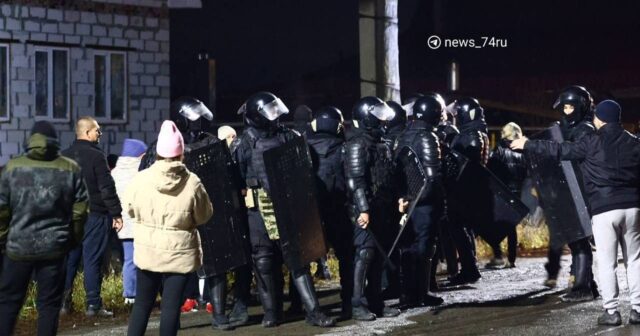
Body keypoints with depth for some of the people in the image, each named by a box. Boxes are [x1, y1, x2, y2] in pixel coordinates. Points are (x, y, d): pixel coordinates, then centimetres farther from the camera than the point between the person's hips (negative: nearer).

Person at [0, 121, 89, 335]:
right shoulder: (71, 169, 1)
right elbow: (80, 210, 0)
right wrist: (74, 240, 13)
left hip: (19, 246, 0)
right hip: (55, 247, 0)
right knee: (49, 304, 6)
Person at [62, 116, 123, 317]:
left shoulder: (64, 156, 8)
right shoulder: (96, 156, -11)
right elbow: (107, 188, -14)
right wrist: (116, 213, -9)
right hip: (95, 215, -6)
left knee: (69, 258, 11)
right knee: (92, 259, -3)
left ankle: (63, 302, 12)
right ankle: (93, 305, -2)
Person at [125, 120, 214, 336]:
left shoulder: (141, 179, -7)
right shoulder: (192, 183, -11)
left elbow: (130, 208, 6)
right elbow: (204, 215, 1)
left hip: (148, 251, 2)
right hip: (179, 252, -2)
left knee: (142, 303, 13)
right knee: (171, 306, 2)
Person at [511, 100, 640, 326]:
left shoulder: (592, 142, -2)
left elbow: (559, 150, 2)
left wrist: (528, 144, 11)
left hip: (604, 210, -4)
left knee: (607, 263, 1)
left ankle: (611, 312, 0)